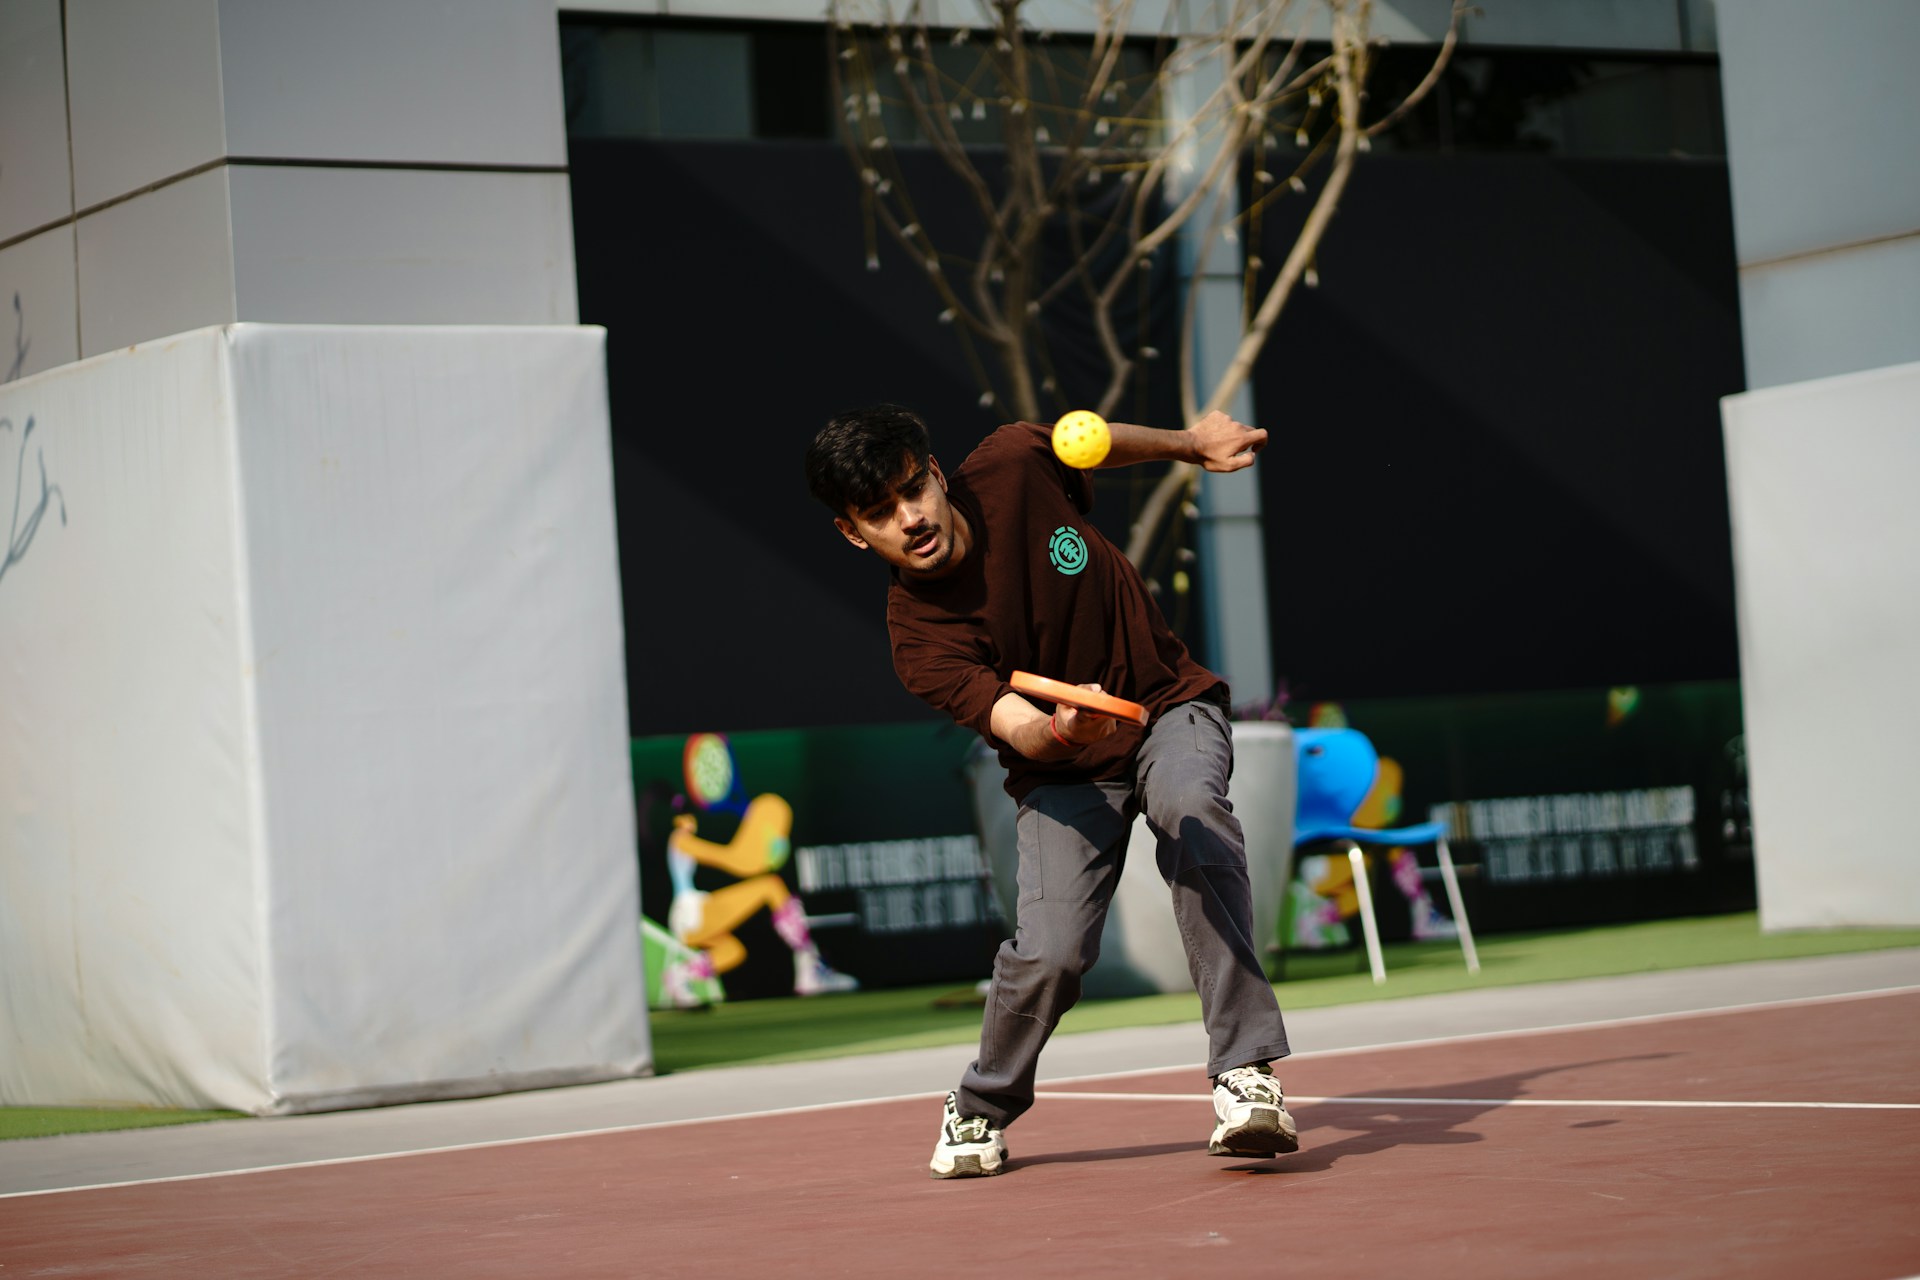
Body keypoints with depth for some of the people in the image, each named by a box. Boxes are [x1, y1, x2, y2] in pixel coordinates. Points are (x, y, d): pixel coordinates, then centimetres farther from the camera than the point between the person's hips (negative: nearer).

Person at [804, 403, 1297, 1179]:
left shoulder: (1012, 467, -18)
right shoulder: (919, 639, -24)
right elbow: (1020, 728, -36)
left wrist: (1190, 443, 13)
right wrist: (1059, 734, -57)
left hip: (1170, 707, 1)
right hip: (1066, 773, -1)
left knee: (1194, 819, -32)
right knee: (1048, 951, -19)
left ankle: (1245, 1077, -35)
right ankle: (980, 1111, 16)